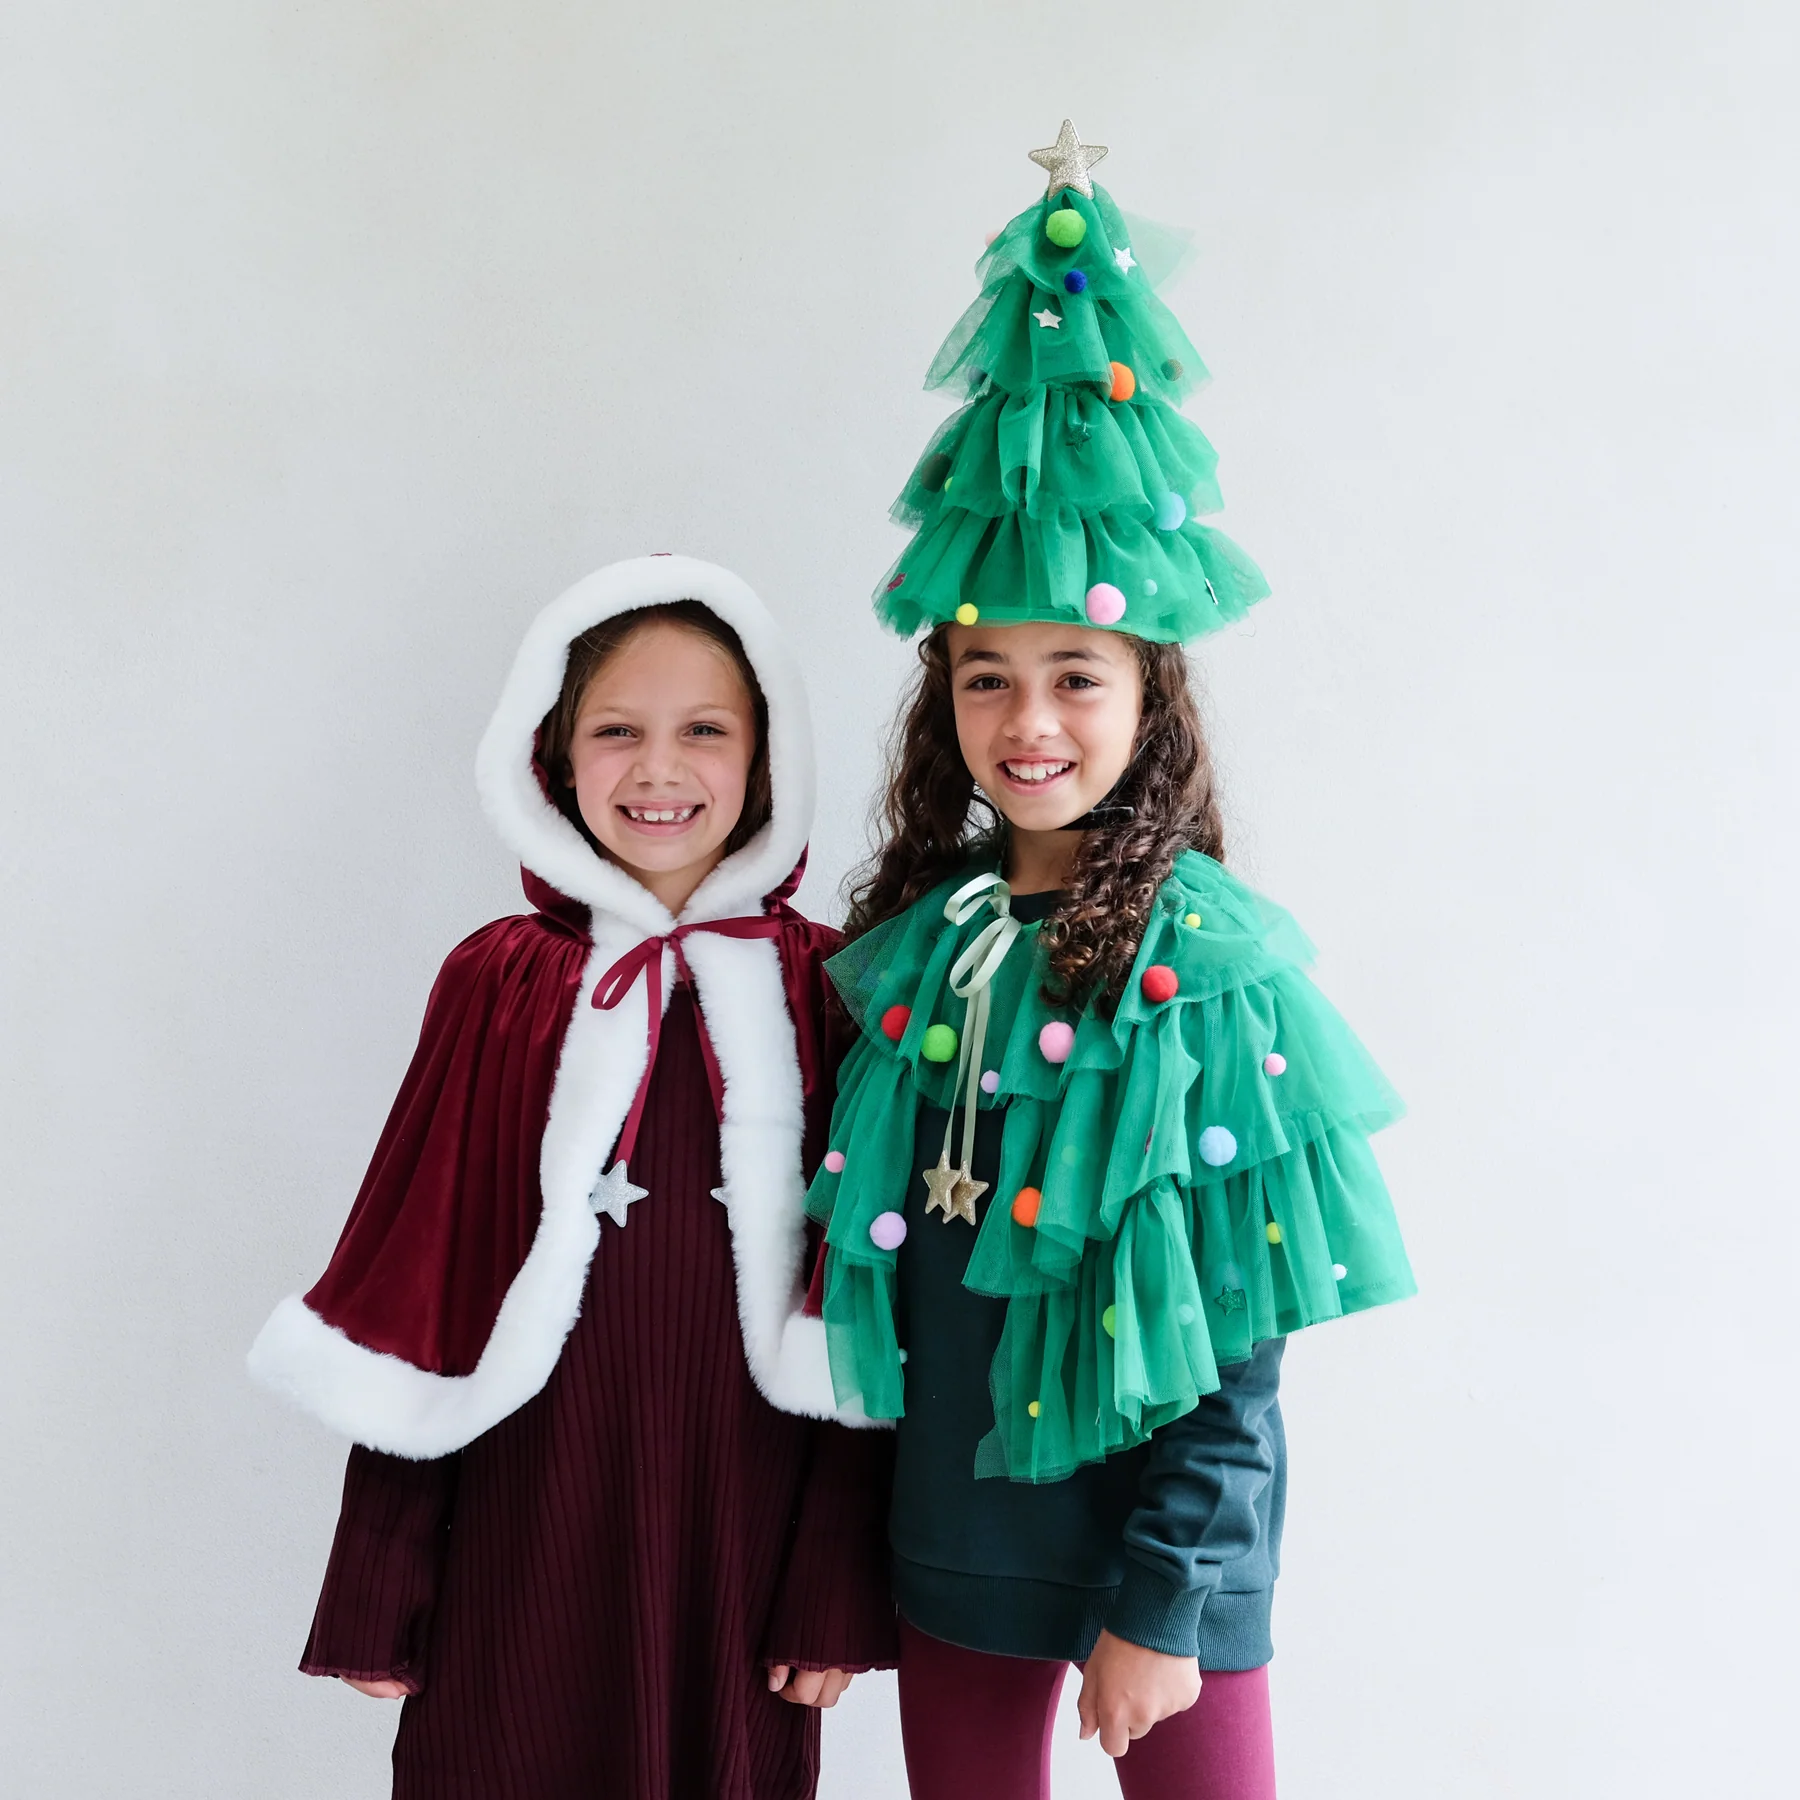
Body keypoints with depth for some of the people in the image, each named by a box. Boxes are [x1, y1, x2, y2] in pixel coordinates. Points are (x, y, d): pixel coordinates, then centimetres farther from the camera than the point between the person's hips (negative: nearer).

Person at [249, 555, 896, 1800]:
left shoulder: (824, 989, -3)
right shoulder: (499, 984, -3)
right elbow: (420, 1289, -1)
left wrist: (838, 1592, -2)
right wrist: (378, 1591, 1)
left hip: (742, 1539, 1)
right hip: (529, 1535, 0)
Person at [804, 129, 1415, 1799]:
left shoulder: (1207, 957, -14)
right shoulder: (917, 941, -1)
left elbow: (1240, 1330, -12)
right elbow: (871, 1262, 6)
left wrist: (1164, 1600, -12)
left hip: (1161, 1538, -4)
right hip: (951, 1533, 4)